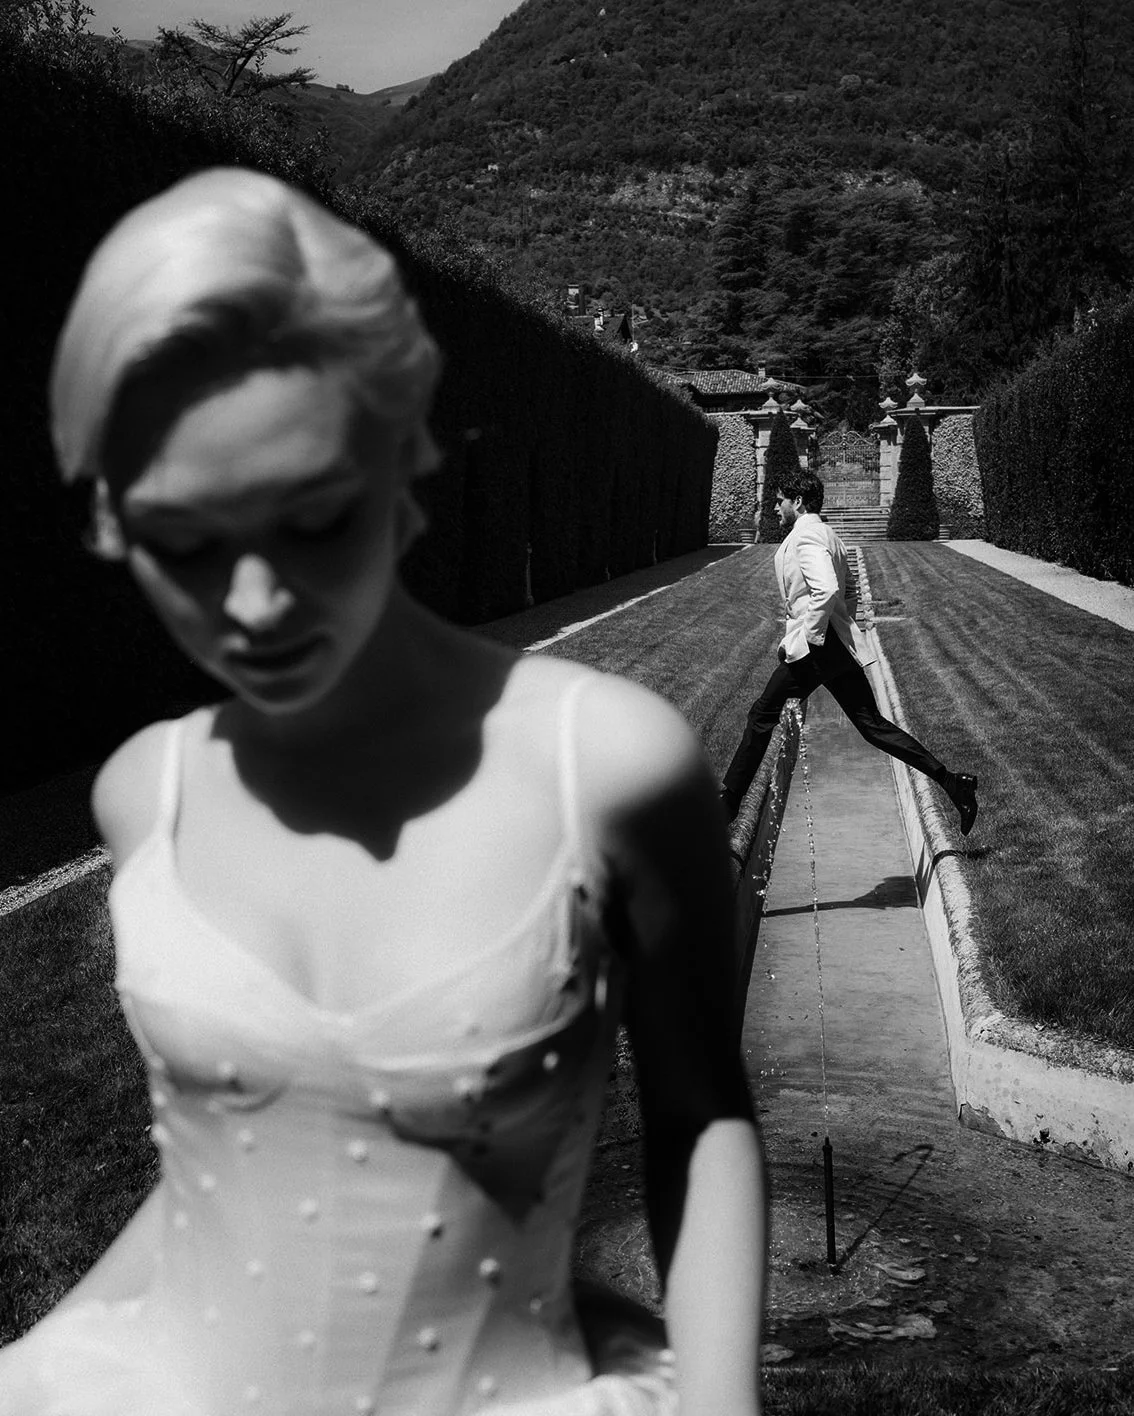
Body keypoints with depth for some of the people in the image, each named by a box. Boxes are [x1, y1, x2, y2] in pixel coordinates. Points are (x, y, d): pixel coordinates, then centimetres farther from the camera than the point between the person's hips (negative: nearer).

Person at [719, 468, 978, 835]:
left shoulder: (805, 536, -13)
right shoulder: (827, 535, 19)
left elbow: (826, 590, -27)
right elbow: (850, 591, 27)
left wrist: (807, 637, -21)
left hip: (813, 649, -9)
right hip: (839, 648, 9)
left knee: (762, 715, 2)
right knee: (872, 725, 7)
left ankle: (728, 800, 9)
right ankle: (950, 782, 1)